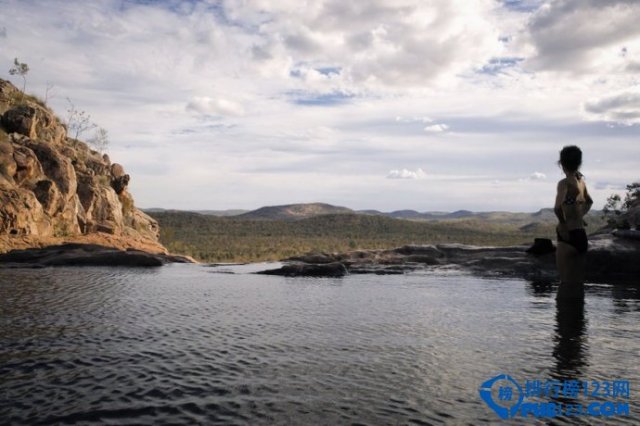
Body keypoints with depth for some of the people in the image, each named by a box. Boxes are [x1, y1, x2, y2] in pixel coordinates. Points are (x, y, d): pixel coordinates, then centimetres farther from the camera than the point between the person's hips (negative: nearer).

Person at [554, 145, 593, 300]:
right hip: (582, 236, 7)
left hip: (568, 238, -7)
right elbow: (589, 201, 34)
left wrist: (563, 225, -15)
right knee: (578, 284, 13)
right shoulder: (581, 181, 11)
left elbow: (558, 208, -30)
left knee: (566, 284, -2)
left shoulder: (565, 183, -12)